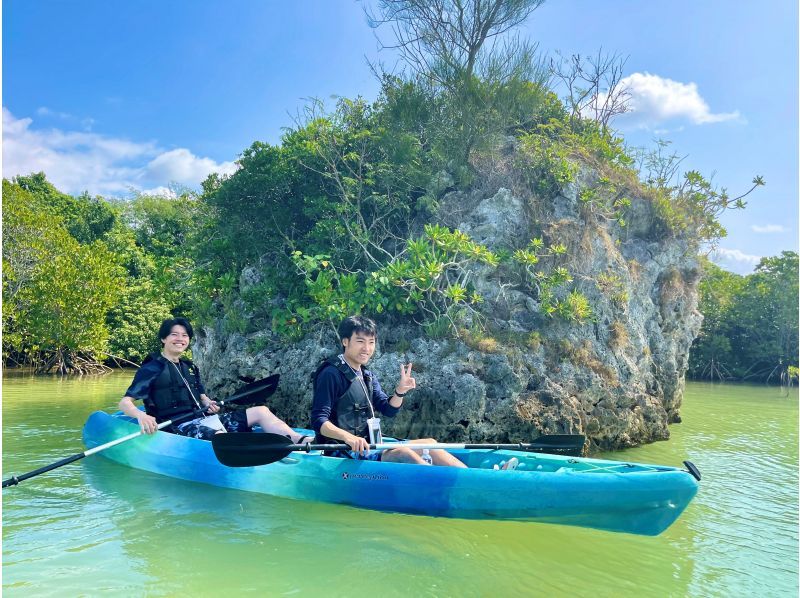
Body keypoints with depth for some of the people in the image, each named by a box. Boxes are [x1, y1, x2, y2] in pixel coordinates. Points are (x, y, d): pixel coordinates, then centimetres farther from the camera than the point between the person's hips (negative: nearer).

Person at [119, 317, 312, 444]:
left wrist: (208, 403, -1)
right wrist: (141, 416, -32)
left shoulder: (190, 367, 20)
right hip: (178, 426, -8)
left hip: (203, 418, 9)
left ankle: (300, 441, -22)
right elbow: (125, 402, -8)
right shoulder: (152, 369, -2)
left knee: (260, 411, -2)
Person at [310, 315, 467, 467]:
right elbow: (318, 421, -19)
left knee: (429, 444, -1)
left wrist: (400, 391, -11)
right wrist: (347, 437, -36)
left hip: (368, 446, 9)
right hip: (342, 452, -9)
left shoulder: (368, 377, 15)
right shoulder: (332, 374, -12)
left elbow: (388, 410, 9)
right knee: (401, 453, -29)